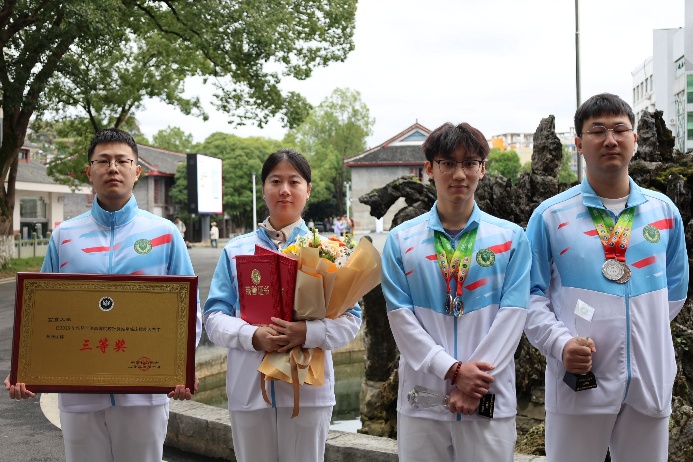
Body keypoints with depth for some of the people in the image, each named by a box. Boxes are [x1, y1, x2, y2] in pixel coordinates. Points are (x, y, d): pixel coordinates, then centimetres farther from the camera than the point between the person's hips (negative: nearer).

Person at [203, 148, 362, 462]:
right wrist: (253, 336, -17)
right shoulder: (236, 250, 6)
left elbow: (350, 318, -2)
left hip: (307, 388, -1)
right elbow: (214, 318, 2)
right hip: (248, 388, 1)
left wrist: (307, 333, -20)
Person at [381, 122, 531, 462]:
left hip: (490, 401, 0)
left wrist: (477, 380, -12)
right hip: (421, 399, 0)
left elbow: (512, 315, -3)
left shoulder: (511, 238, 5)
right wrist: (453, 369, -13)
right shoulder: (401, 240, 4)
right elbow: (401, 318, -3)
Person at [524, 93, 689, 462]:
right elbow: (532, 296, -2)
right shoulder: (550, 215, -2)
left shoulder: (664, 211, 8)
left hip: (650, 381, 3)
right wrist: (561, 343, -16)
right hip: (578, 381, -3)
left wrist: (643, 331, 9)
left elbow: (675, 288, 18)